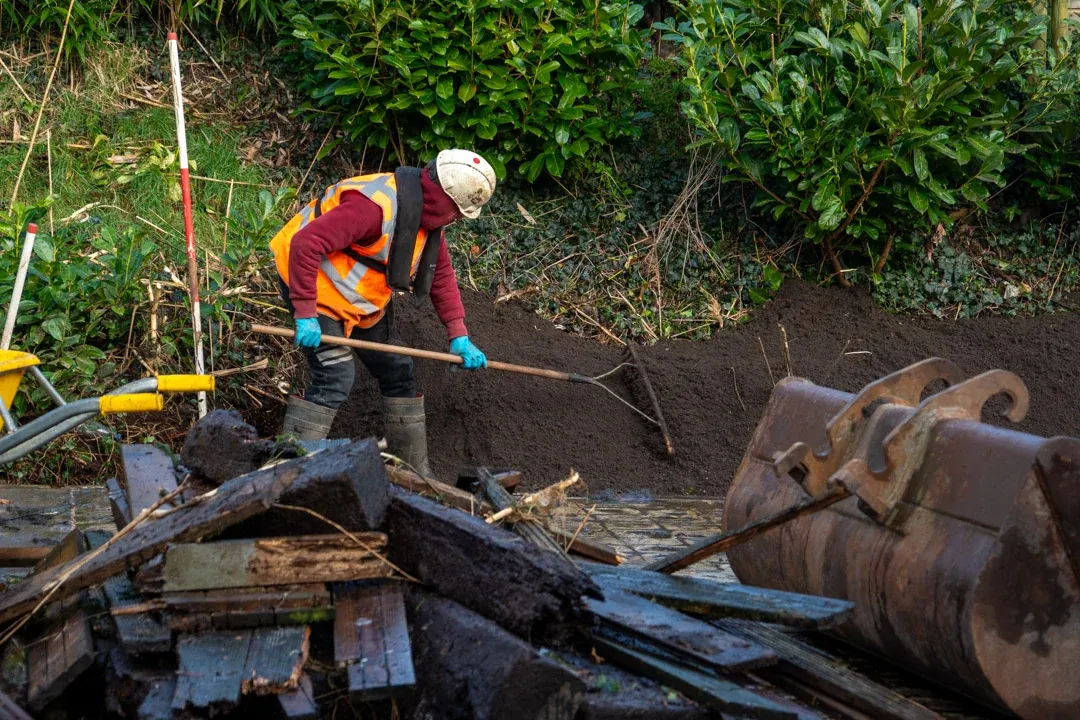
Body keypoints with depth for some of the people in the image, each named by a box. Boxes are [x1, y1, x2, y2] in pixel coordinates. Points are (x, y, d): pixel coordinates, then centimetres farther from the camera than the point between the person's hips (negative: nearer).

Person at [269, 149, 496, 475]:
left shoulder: (429, 215, -1)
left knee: (397, 372, 11)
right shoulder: (376, 205, -32)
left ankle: (415, 472, 23)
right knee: (334, 379, -20)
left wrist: (459, 336, -1)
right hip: (316, 288, -9)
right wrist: (305, 314, -35)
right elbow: (305, 243, -36)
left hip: (363, 301, 9)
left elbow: (442, 275, 9)